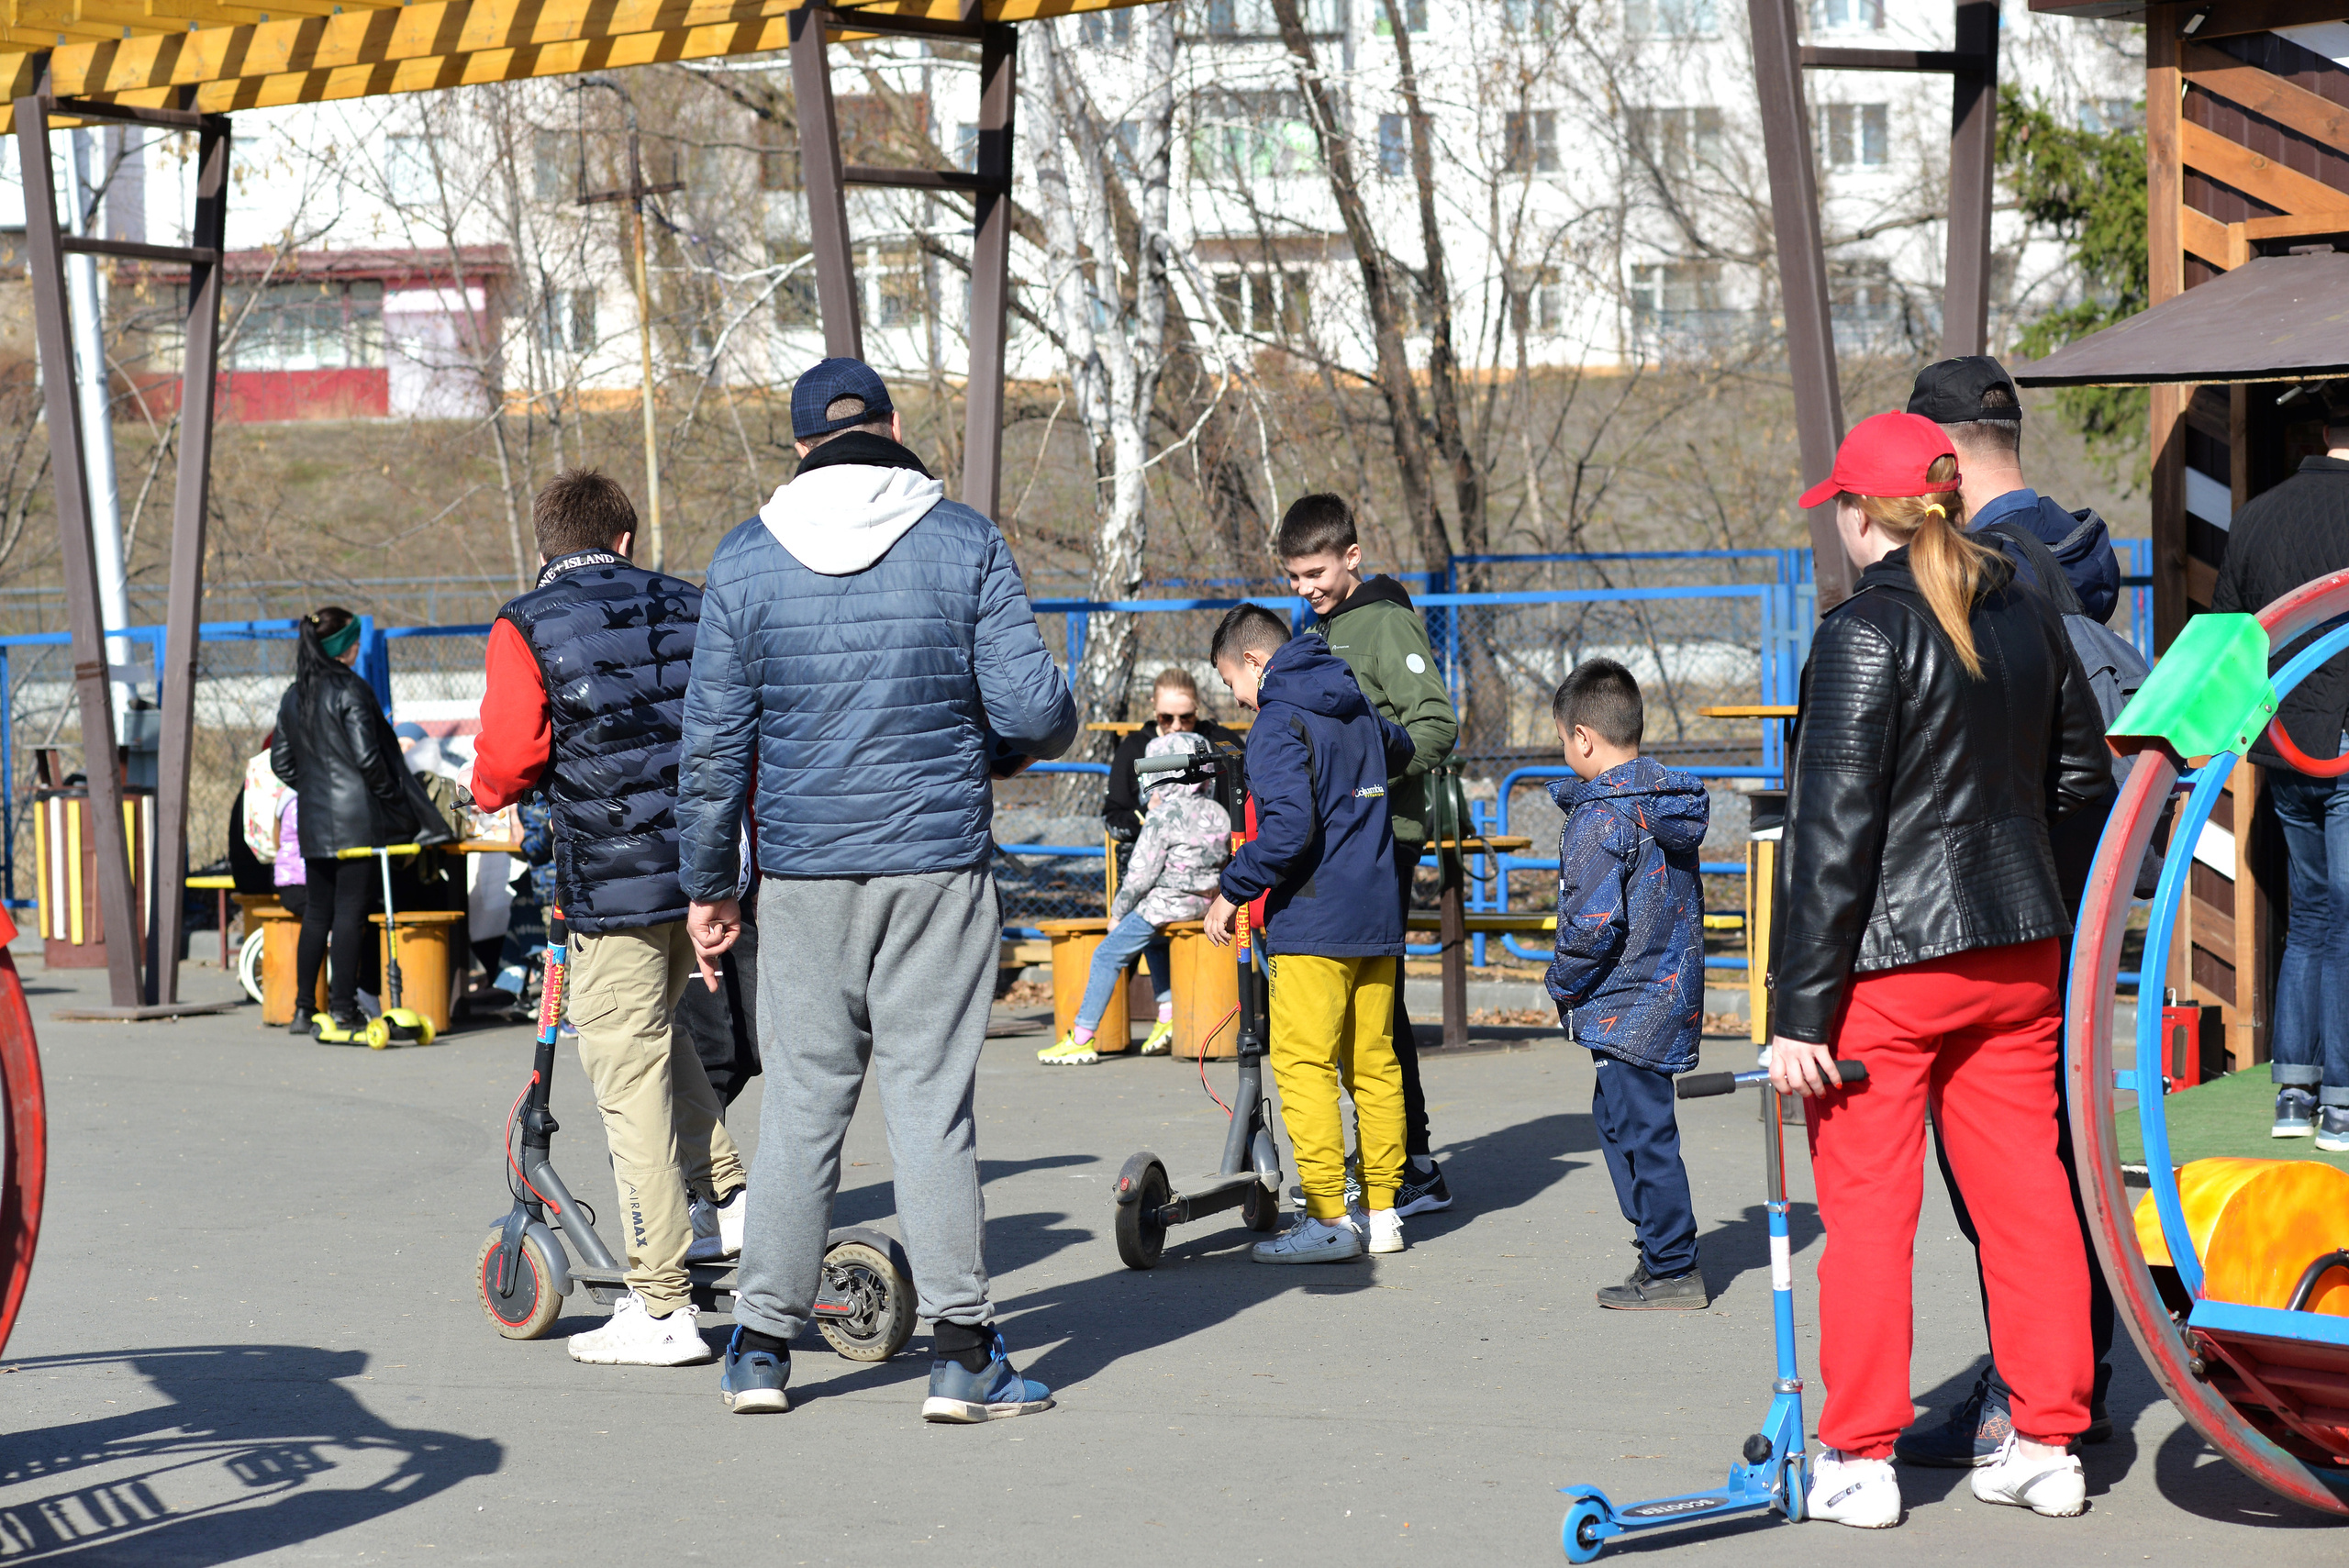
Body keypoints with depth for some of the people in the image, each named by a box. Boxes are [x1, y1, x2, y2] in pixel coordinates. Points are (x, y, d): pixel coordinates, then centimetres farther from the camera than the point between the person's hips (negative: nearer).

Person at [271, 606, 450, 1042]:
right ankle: (342, 1012, -6)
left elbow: (281, 762, 13)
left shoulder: (293, 697, 10)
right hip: (356, 818, -7)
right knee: (350, 913, -5)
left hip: (313, 821, 7)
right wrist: (393, 797, -3)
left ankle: (304, 1009, 17)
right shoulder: (350, 691, -11)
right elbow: (367, 756, -15)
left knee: (317, 913, 13)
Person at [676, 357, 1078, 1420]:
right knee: (931, 1101, 1)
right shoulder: (964, 542, -1)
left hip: (803, 873, 1)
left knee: (800, 1103, 9)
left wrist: (709, 885, 10)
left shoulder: (745, 561, 3)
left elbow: (714, 742, 3)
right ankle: (962, 1353, 0)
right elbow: (1033, 709, -7)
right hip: (938, 863, -1)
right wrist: (1002, 748, 16)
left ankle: (761, 1347, 12)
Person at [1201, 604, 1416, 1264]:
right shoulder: (1356, 707, 15)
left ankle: (1328, 1220, -7)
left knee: (1304, 1065, -5)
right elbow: (1399, 750, 39)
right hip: (1377, 917, 9)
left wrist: (1231, 889, -15)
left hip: (1312, 922, -9)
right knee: (1374, 1063, 11)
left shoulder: (1279, 724, -12)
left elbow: (1288, 825, -24)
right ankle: (1381, 1211, 14)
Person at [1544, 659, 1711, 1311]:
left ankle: (1672, 1270, 3)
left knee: (1642, 1130, -2)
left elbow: (1591, 923, -23)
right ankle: (1662, 1249, 26)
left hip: (1624, 1006, -9)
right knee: (1620, 1118, 20)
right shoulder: (1672, 805, 9)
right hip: (1672, 994, 9)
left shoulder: (1600, 818, -19)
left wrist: (1564, 986, -7)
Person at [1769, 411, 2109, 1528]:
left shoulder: (1865, 632, -14)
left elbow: (1832, 833, -16)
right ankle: (2047, 1444, 16)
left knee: (1867, 1204, 3)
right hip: (2020, 947, 6)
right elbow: (2082, 774, 16)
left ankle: (1860, 1458, 8)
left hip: (1891, 958, -6)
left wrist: (1799, 1009, -14)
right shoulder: (2026, 615, 6)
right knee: (2026, 1189, 11)